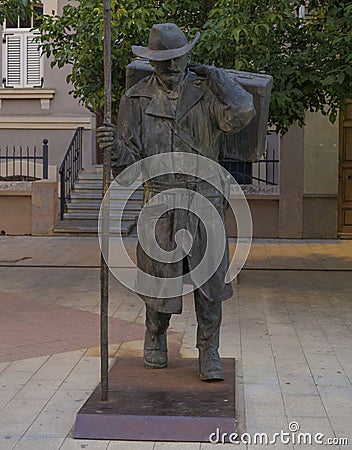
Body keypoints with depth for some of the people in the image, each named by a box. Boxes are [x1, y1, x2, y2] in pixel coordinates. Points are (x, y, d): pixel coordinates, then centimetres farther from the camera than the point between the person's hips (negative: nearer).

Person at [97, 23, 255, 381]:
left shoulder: (207, 89, 1)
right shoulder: (137, 99, 2)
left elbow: (240, 115, -20)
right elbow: (129, 160, -1)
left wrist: (215, 74, -8)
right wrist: (114, 146, -24)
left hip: (204, 200, 0)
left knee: (208, 277, 1)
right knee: (158, 276, 7)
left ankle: (208, 352, 14)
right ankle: (155, 338, 33)